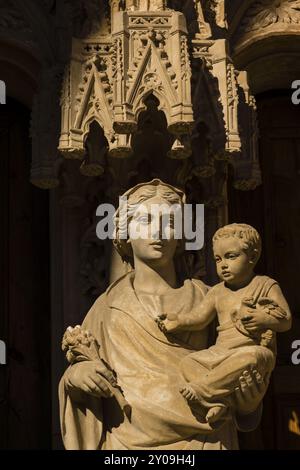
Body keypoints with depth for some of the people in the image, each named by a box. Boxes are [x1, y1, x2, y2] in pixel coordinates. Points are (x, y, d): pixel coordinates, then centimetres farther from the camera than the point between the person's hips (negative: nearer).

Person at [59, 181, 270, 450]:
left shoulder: (204, 299, 6)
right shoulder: (109, 306, 8)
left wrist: (248, 402, -10)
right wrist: (74, 376, -8)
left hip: (201, 439, 0)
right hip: (129, 440, 0)